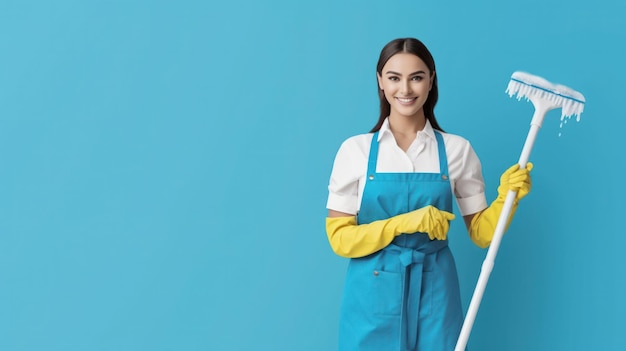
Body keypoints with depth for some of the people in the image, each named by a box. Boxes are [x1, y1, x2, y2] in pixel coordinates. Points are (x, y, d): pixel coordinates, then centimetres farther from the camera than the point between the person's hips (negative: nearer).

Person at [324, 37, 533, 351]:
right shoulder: (355, 150, -3)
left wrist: (506, 197, -13)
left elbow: (481, 234, 5)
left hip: (434, 295, 1)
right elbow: (339, 238, -6)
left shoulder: (457, 150, 0)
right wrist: (402, 223, -18)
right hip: (373, 297, -1)